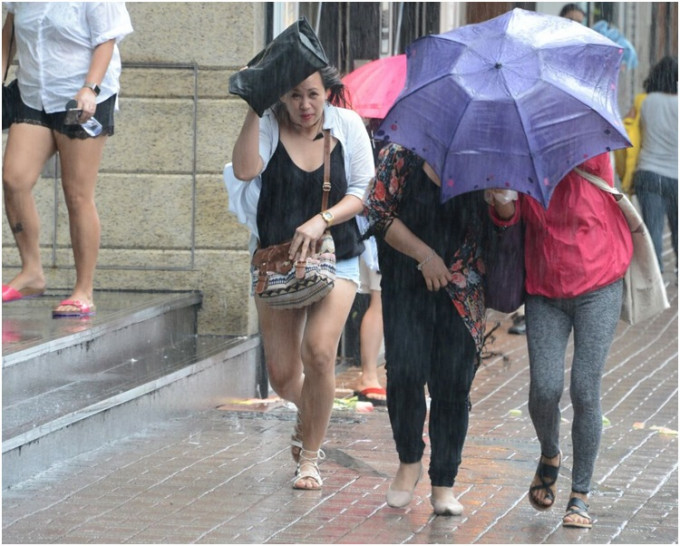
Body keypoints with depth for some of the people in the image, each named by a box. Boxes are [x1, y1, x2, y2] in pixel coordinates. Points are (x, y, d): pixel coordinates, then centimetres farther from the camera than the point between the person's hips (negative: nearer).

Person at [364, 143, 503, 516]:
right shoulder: (400, 155, 1)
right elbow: (378, 209, -3)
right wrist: (424, 254, -10)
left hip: (462, 293, 1)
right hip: (407, 286, -1)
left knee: (453, 384, -1)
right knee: (405, 372, -13)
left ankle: (444, 484, 9)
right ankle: (409, 461, 11)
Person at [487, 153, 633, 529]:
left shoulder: (591, 161, -10)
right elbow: (508, 216, -14)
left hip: (598, 290, -2)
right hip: (545, 294, 2)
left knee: (585, 391, -6)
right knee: (544, 390, -9)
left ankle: (580, 495, 6)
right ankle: (549, 457, 25)